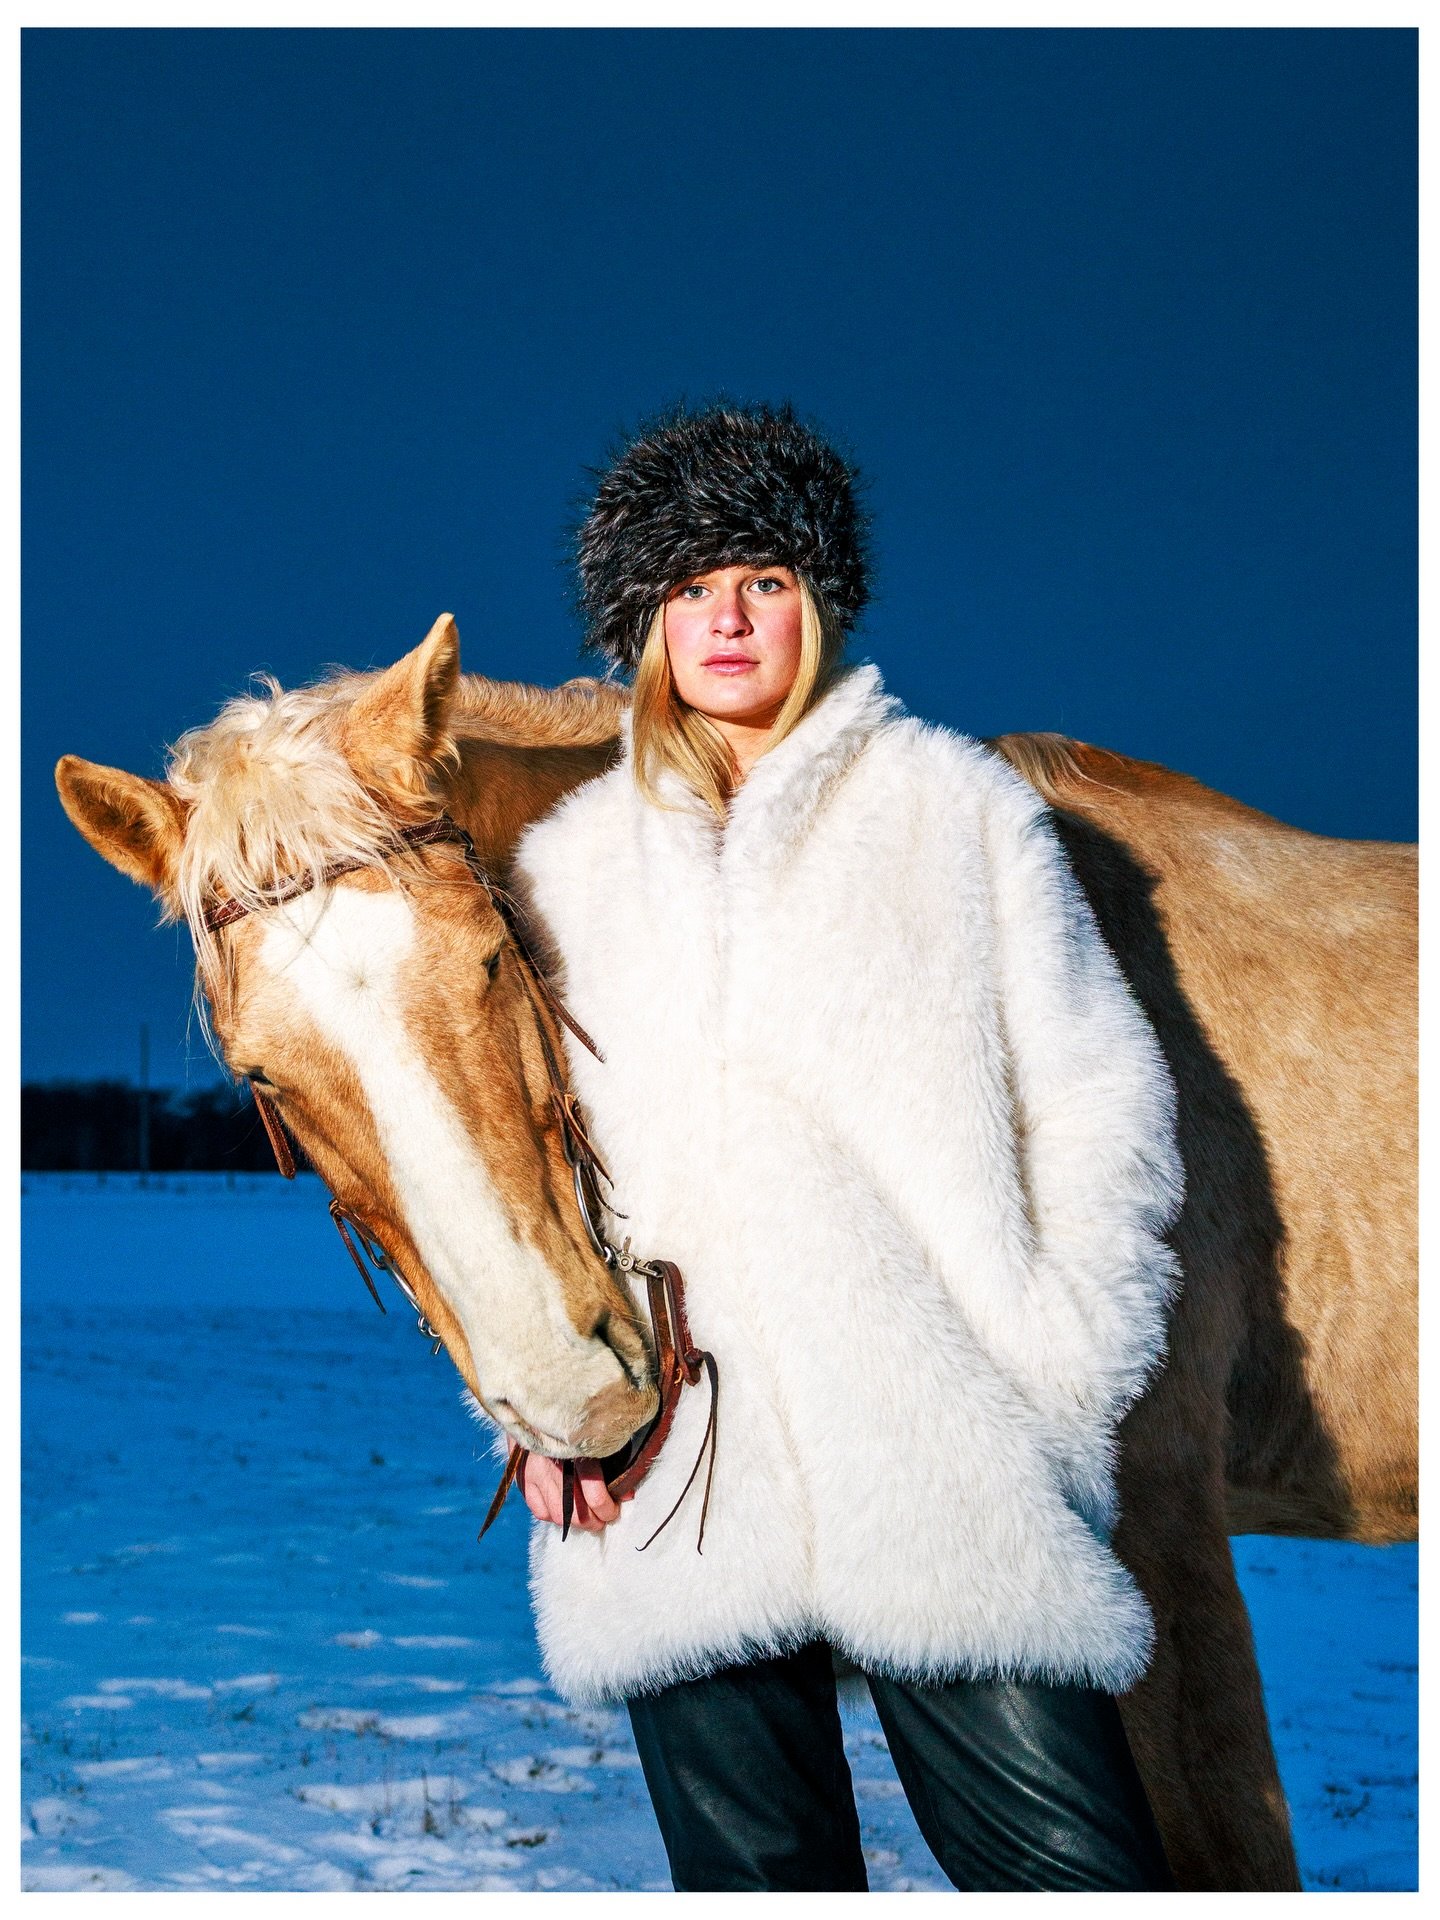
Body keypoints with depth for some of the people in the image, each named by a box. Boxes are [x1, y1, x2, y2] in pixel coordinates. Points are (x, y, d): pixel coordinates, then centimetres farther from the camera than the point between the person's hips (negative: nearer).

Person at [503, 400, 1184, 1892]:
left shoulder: (954, 805, 9)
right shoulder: (566, 860, 16)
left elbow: (1100, 1107, 5)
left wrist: (1051, 1382, -5)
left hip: (946, 1472, -2)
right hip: (665, 1480, 3)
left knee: (1068, 1862, -6)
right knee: (753, 1873, 8)